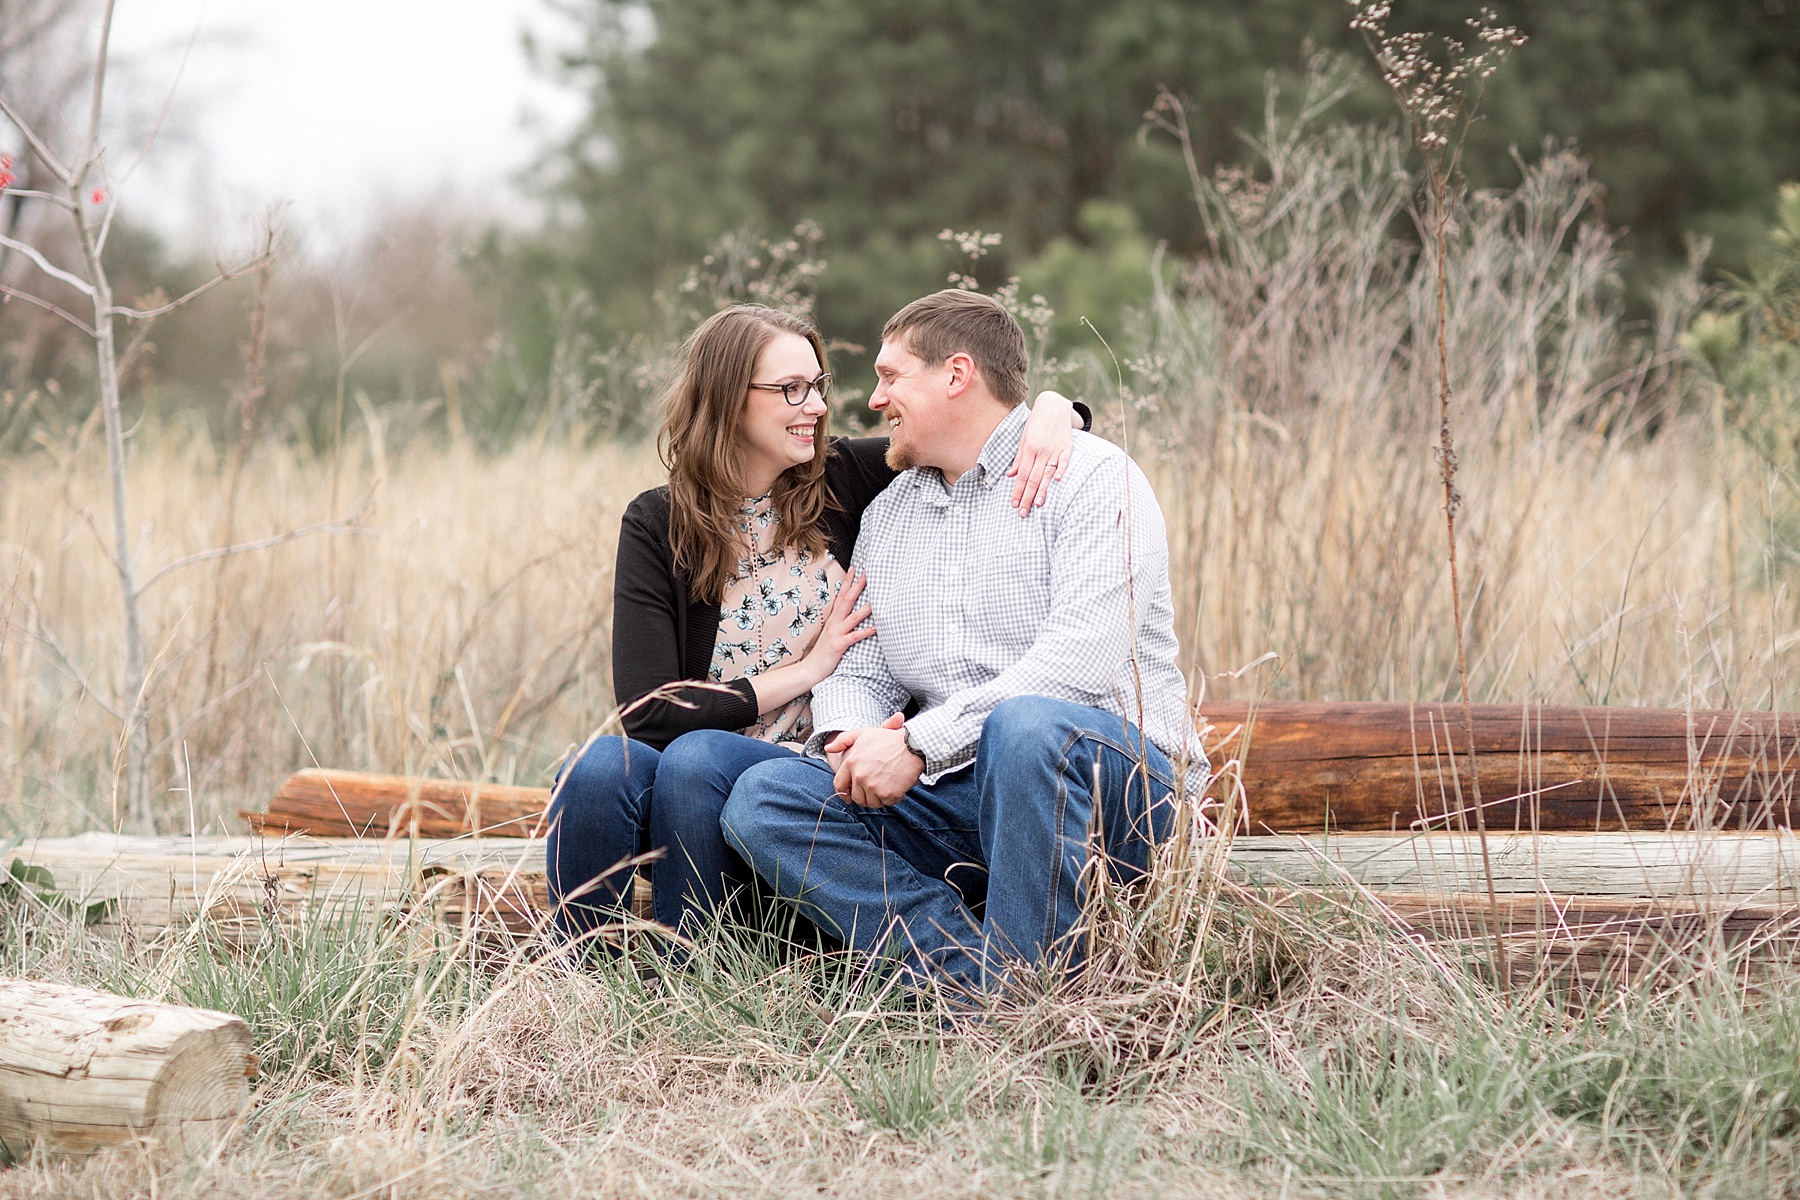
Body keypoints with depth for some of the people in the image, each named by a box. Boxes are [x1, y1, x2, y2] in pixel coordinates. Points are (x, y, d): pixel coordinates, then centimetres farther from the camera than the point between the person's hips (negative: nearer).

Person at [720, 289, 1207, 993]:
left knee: (1027, 724, -39)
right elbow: (856, 671, 16)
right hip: (953, 803, 7)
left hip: (1119, 782, -6)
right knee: (762, 797, -13)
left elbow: (1079, 664, -18)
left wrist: (918, 744, -21)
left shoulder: (1093, 479, -5)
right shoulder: (886, 515, 20)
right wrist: (849, 737, -9)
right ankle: (973, 973, -25)